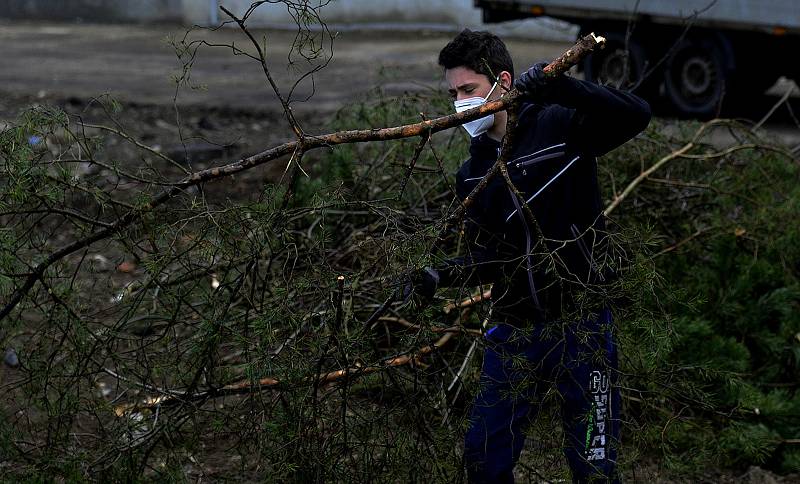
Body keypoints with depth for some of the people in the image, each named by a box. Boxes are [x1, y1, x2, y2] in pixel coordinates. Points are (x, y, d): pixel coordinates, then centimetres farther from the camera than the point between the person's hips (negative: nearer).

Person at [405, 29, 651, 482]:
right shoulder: (472, 175, 9)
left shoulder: (559, 126, -9)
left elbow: (637, 115, -24)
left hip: (580, 325, -5)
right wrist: (442, 275, -9)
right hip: (515, 331, 5)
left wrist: (556, 85, -32)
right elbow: (488, 259, 10)